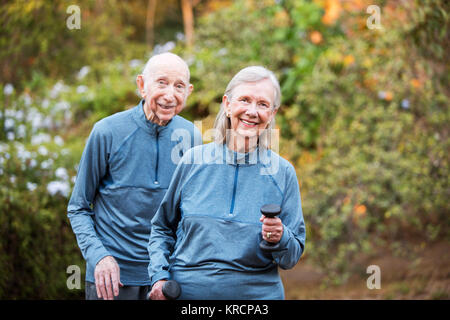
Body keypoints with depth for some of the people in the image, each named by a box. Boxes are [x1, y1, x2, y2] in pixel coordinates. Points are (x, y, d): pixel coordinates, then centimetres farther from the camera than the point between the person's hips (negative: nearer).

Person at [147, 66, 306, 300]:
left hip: (256, 292, 0)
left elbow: (292, 258, 2)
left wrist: (280, 239, -18)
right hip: (186, 290, 0)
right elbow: (162, 227, 10)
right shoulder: (194, 160, -1)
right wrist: (159, 276, -3)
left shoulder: (282, 173, -1)